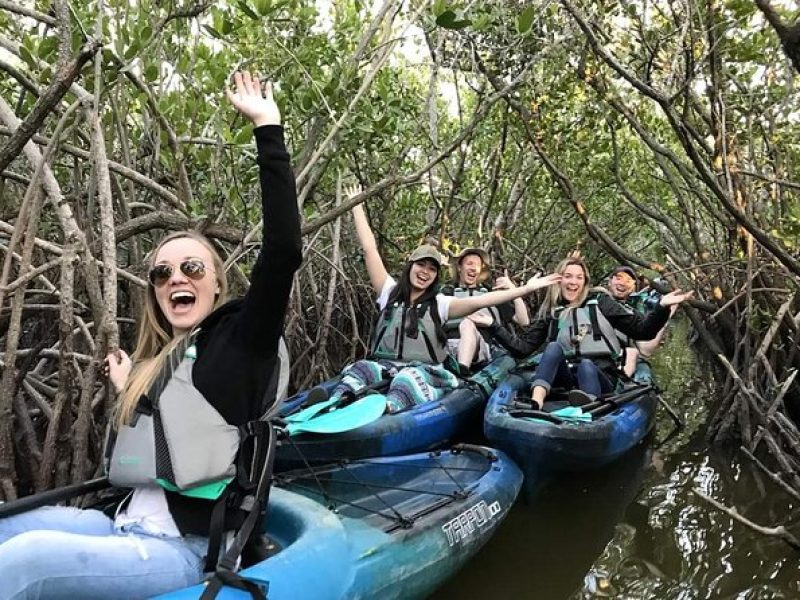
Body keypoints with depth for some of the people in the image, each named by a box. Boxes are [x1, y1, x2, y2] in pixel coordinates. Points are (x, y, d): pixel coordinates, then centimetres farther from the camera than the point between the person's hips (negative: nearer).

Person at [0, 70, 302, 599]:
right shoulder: (156, 361, 12)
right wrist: (130, 392, 20)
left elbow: (284, 250, -23)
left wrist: (268, 127, -20)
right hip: (127, 532, 8)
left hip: (188, 552, -8)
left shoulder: (241, 337, -8)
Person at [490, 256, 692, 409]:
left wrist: (662, 307, -16)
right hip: (566, 376, 2)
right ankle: (535, 405, -47)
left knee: (586, 366, -34)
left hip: (600, 375, -1)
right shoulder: (550, 312, 11)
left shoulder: (599, 302, 6)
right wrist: (493, 326, -7)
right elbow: (522, 347, 4)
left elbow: (641, 331, 1)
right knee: (553, 347, -25)